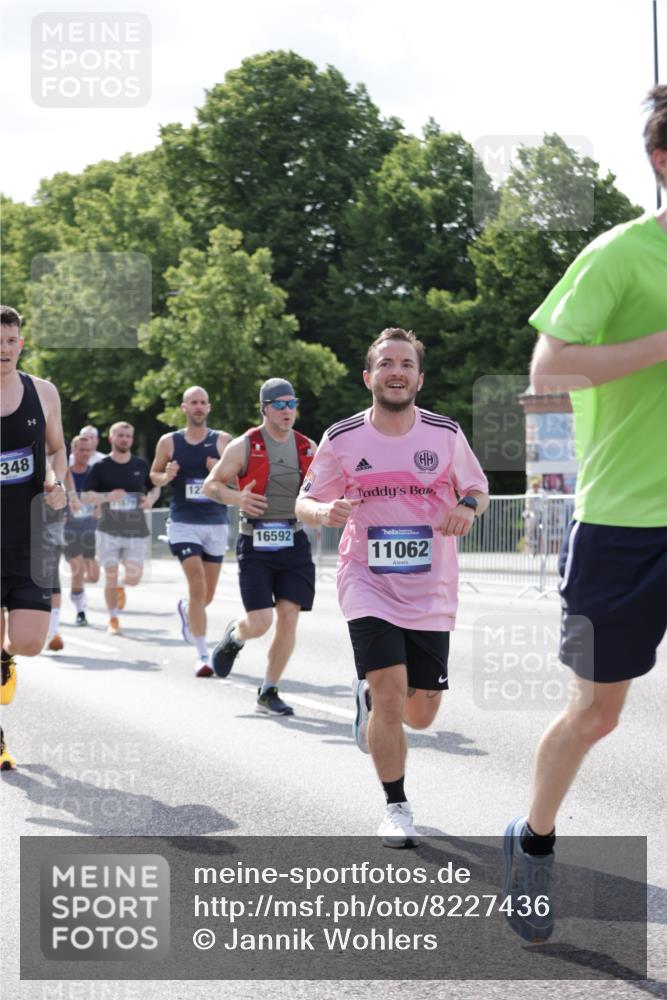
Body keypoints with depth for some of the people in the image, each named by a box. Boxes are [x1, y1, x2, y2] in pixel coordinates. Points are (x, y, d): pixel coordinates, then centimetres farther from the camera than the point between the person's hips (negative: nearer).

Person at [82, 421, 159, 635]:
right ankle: (113, 620, 17)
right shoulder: (100, 467, -2)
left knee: (134, 577, -6)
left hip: (136, 531, 1)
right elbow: (85, 497, -5)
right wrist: (108, 496, -22)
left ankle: (121, 586, 31)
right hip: (109, 531, -1)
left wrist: (151, 498, -4)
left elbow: (155, 487, 19)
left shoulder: (141, 465, 5)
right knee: (111, 576, 1)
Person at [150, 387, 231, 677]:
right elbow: (154, 474, 14)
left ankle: (186, 609, 48)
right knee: (197, 586, -17)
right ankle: (203, 655, -14)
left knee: (208, 594, 11)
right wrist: (166, 477, -9)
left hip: (216, 523, 2)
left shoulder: (223, 441, 3)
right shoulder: (169, 442, 3)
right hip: (183, 522, -2)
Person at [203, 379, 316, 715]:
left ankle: (268, 693, 11)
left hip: (294, 543, 3)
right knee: (260, 623, -10)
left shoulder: (308, 447, 7)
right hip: (256, 544, -3)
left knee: (289, 617, -3)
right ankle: (233, 636, 28)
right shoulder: (245, 446, -3)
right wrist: (237, 498, -17)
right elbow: (211, 485, 2)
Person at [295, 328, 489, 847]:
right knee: (391, 693, -17)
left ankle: (368, 695, 43)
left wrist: (467, 507, -12)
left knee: (420, 714, 6)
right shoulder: (342, 439, -4)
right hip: (368, 585, -2)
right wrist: (323, 512, -18)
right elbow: (304, 500, 6)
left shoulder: (446, 433, -2)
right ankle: (397, 808, 3)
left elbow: (478, 489, 12)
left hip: (431, 593, 2)